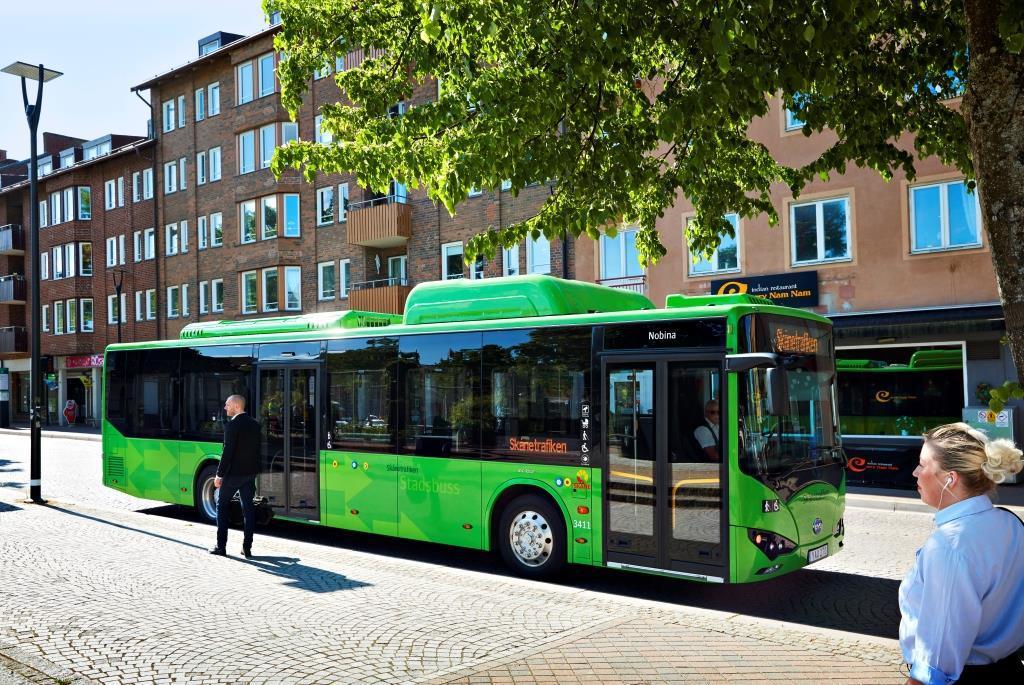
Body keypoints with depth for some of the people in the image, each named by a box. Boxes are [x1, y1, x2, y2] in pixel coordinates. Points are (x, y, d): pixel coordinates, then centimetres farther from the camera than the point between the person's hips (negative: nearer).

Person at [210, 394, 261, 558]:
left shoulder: (232, 425, -14)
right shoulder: (254, 424, 7)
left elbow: (227, 452, -18)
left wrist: (219, 474, -13)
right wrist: (254, 470, 16)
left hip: (233, 473, -6)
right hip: (250, 473, 6)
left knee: (222, 506, 10)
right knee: (248, 509, 7)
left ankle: (221, 546, 11)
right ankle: (247, 548, 7)